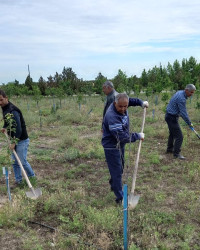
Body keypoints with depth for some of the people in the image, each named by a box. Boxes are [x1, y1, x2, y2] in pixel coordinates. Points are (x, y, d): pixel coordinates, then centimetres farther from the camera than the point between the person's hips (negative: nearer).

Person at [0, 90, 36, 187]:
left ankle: (32, 176, 22)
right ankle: (18, 181, 23)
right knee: (15, 162, 12)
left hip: (22, 140, -9)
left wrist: (14, 142, -26)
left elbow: (18, 129, -28)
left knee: (23, 161, 0)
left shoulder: (13, 111, -25)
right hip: (14, 139, 9)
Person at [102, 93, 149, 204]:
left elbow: (131, 100, 18)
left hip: (120, 145, 9)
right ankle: (120, 198, 10)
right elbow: (122, 137, -33)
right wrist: (137, 136, -20)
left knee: (120, 167, 26)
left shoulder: (121, 105, -9)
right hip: (112, 147, -9)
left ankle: (113, 185, 50)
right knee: (117, 172, -2)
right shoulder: (112, 117, -35)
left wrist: (141, 102, 4)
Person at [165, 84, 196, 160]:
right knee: (179, 136, -7)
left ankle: (169, 149, 36)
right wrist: (189, 123, -12)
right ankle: (176, 154, 0)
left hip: (170, 116, 11)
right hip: (172, 118, -11)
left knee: (172, 134, 23)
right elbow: (183, 113, -23)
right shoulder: (181, 98, -26)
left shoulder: (180, 92, 5)